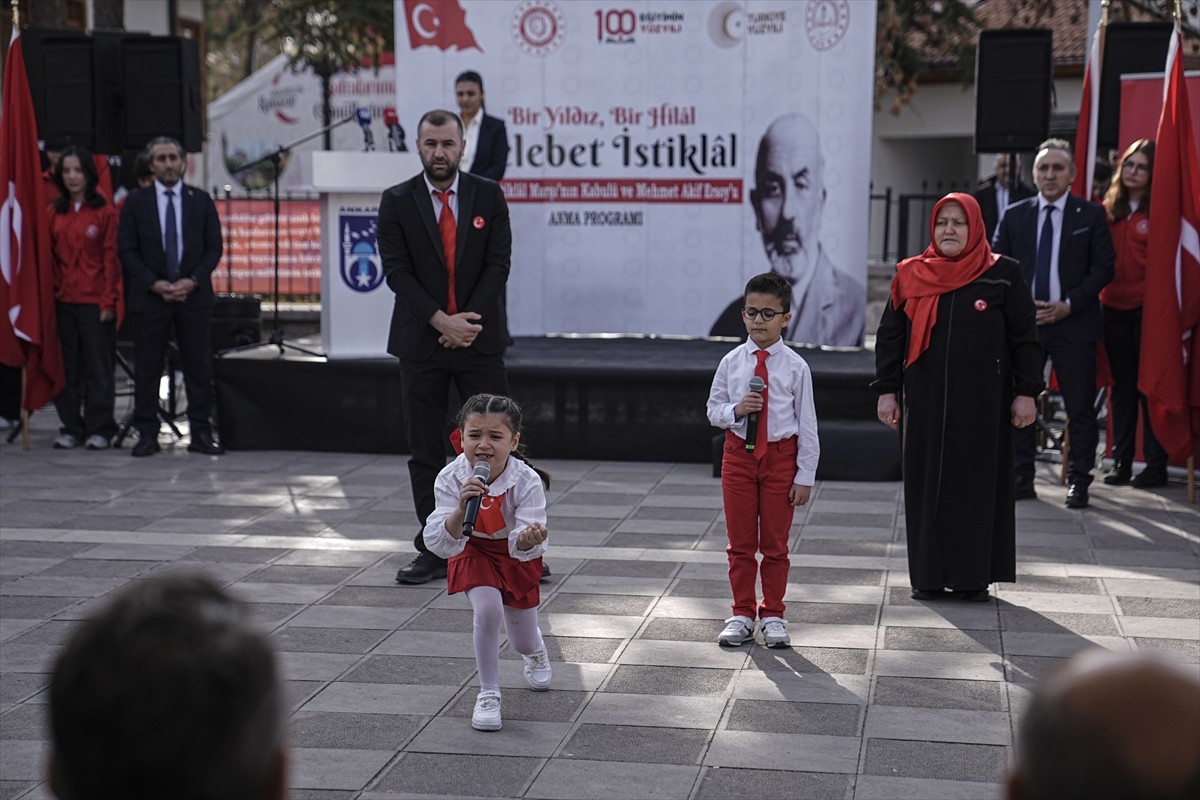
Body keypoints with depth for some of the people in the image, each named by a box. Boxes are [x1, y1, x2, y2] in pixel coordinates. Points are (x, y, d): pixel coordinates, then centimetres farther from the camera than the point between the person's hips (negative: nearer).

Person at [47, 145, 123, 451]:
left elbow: (111, 259, -3)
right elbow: (49, 257, 10)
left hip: (96, 302, -4)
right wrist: (50, 292, 0)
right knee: (67, 368, 6)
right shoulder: (54, 213, 9)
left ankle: (99, 429, 8)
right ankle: (71, 428, 14)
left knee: (98, 368, 0)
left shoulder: (104, 213, -1)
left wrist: (108, 301, -7)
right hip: (63, 302, 4)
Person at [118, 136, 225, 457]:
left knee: (199, 367, 1)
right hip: (149, 295, -1)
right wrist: (154, 283, -11)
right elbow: (127, 249, 1)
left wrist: (192, 281, -10)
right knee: (147, 368, 2)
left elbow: (214, 247, 4)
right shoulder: (136, 202, 4)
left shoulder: (201, 200, 7)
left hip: (194, 295, 1)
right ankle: (147, 434, 8)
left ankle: (201, 433, 7)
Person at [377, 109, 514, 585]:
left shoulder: (489, 196, 4)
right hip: (421, 341, 0)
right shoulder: (396, 202, 2)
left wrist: (469, 321, -12)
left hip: (479, 338, 0)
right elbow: (397, 271, -5)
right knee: (425, 452, 4)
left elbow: (498, 263, -1)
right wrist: (441, 321, -15)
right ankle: (434, 552, 11)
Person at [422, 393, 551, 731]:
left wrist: (528, 540, -60)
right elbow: (440, 545, -35)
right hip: (473, 550, 0)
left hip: (516, 554, 0)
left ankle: (536, 651, 53)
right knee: (487, 610, -26)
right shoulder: (451, 479, -30)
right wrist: (461, 508, -52)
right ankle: (488, 694, -5)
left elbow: (523, 548, -36)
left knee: (523, 642, 12)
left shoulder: (526, 482, -33)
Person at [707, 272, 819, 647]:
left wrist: (805, 476, -7)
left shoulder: (795, 367, -8)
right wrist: (736, 410, -18)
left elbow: (807, 424, -5)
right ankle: (742, 614, 22)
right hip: (739, 454, 2)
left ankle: (772, 616, 21)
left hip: (780, 458, -2)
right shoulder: (731, 362, -3)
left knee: (775, 543, 8)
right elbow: (713, 409, 5)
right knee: (740, 542, 10)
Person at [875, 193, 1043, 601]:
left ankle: (974, 576, 11)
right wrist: (887, 391, 3)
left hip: (983, 403, -2)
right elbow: (889, 337, 8)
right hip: (925, 402, 2)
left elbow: (1025, 337, 2)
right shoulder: (911, 276, 6)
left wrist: (1026, 393, -3)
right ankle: (928, 575, 13)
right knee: (926, 484, 4)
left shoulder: (1003, 275, 1)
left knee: (978, 484, 2)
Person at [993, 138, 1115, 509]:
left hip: (1073, 324, -2)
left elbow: (1103, 267, -1)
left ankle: (1078, 482, 10)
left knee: (1080, 408, 1)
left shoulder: (1091, 215, 3)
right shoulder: (1014, 216, 8)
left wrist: (1069, 304, -11)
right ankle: (1020, 479, 11)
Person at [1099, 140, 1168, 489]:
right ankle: (1121, 461, 15)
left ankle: (1156, 463, 6)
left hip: (1148, 309, -4)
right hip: (1114, 308, 5)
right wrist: (1099, 292, 1)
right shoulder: (1108, 210, 10)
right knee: (1122, 385, 9)